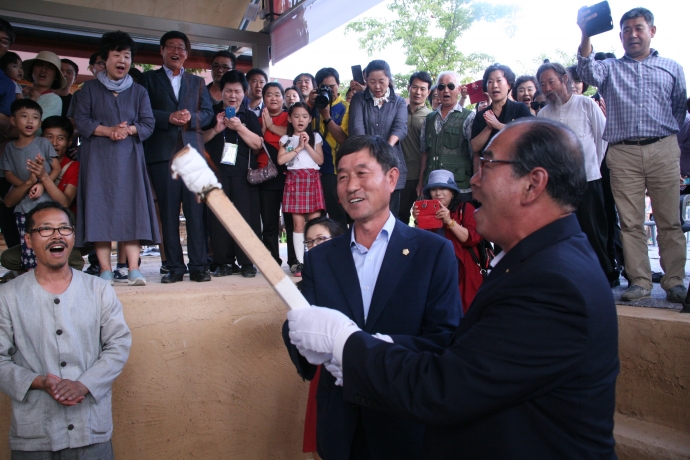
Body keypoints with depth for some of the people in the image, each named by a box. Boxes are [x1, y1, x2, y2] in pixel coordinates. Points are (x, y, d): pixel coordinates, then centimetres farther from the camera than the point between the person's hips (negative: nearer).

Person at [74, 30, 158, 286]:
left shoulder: (138, 91, 16)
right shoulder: (90, 88, 12)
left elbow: (148, 123, 6)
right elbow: (80, 120, 2)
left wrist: (129, 130, -14)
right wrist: (108, 130, -13)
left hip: (129, 158, 1)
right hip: (97, 157, -1)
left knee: (132, 209, -8)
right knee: (100, 210, -7)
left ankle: (134, 270, -10)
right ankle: (105, 271, -5)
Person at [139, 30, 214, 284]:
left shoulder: (197, 82, 21)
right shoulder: (149, 79, 14)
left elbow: (208, 111, 11)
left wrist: (191, 118, -9)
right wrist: (169, 118, -12)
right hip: (162, 152, -1)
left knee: (196, 209, -5)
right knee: (168, 211, 0)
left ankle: (198, 266, -2)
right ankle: (174, 267, 5)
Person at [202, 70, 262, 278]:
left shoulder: (249, 116, 13)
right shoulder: (212, 112, 13)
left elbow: (257, 143, 3)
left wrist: (239, 127, -11)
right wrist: (216, 129, -7)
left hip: (243, 174, 0)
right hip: (217, 171, 1)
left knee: (245, 216, -7)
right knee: (218, 216, -4)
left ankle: (247, 262, 0)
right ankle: (224, 262, 3)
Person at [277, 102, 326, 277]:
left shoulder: (315, 137, 11)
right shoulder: (286, 139, 11)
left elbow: (320, 160, 2)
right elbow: (280, 160, -4)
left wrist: (307, 145, -5)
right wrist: (298, 148, -4)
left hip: (313, 179, 0)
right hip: (294, 180, 0)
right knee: (298, 223, -3)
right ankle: (301, 262, 2)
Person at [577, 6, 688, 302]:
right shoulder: (610, 68, 16)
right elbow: (587, 72, -7)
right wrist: (586, 34, -19)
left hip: (663, 150, 0)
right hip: (623, 153, 0)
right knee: (630, 221, -1)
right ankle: (639, 281, 5)